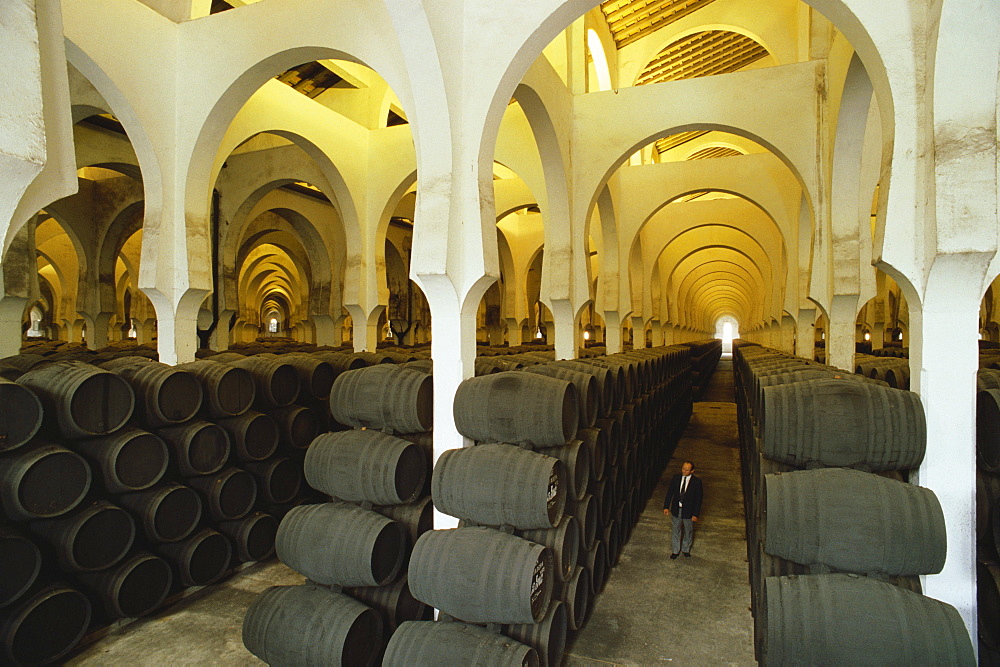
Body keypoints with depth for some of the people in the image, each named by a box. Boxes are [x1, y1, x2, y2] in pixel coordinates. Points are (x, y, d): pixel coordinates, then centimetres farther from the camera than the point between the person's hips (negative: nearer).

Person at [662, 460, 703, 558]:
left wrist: (696, 514, -12)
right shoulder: (676, 478, -7)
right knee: (676, 531, 14)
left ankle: (686, 549, 40)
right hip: (676, 510, 2)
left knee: (688, 531, 17)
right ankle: (675, 551, 31)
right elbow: (669, 492, 0)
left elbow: (698, 499, -11)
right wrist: (666, 506, -3)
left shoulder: (697, 482, -15)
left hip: (688, 511, -2)